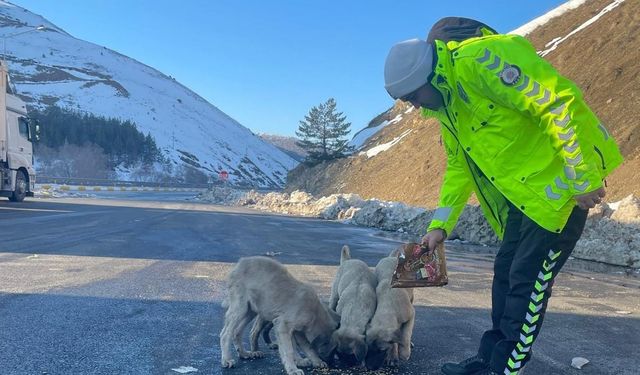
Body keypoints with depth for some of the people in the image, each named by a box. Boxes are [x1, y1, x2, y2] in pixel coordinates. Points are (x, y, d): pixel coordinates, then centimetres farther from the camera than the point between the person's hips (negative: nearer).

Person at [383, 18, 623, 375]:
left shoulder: (477, 61, -22)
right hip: (521, 195, 9)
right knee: (506, 273, 14)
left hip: (561, 184, -9)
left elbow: (560, 101, -27)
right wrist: (440, 225, 12)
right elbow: (459, 167, 18)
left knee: (527, 281, -4)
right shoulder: (446, 107, 10)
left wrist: (582, 178, -24)